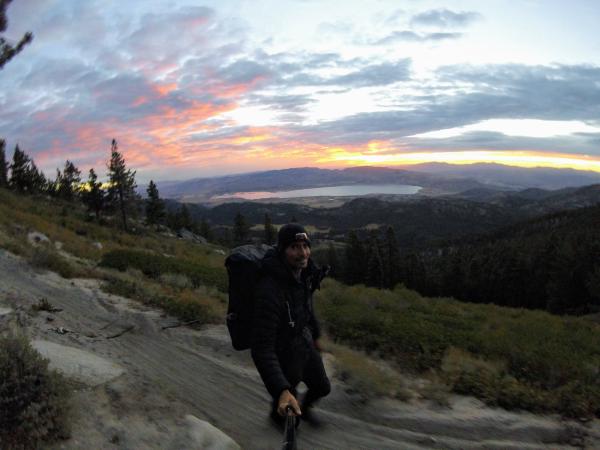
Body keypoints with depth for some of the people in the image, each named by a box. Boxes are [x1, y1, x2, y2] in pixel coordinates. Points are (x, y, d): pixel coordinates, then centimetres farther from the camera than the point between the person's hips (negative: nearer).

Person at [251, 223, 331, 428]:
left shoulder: (305, 274, -12)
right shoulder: (270, 290, -38)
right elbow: (262, 348, -39)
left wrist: (315, 334, 23)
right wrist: (281, 390, -48)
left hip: (305, 343, 7)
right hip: (284, 353, -6)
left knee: (322, 388, 25)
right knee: (287, 403, 19)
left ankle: (305, 408, 58)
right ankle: (278, 416, 55)